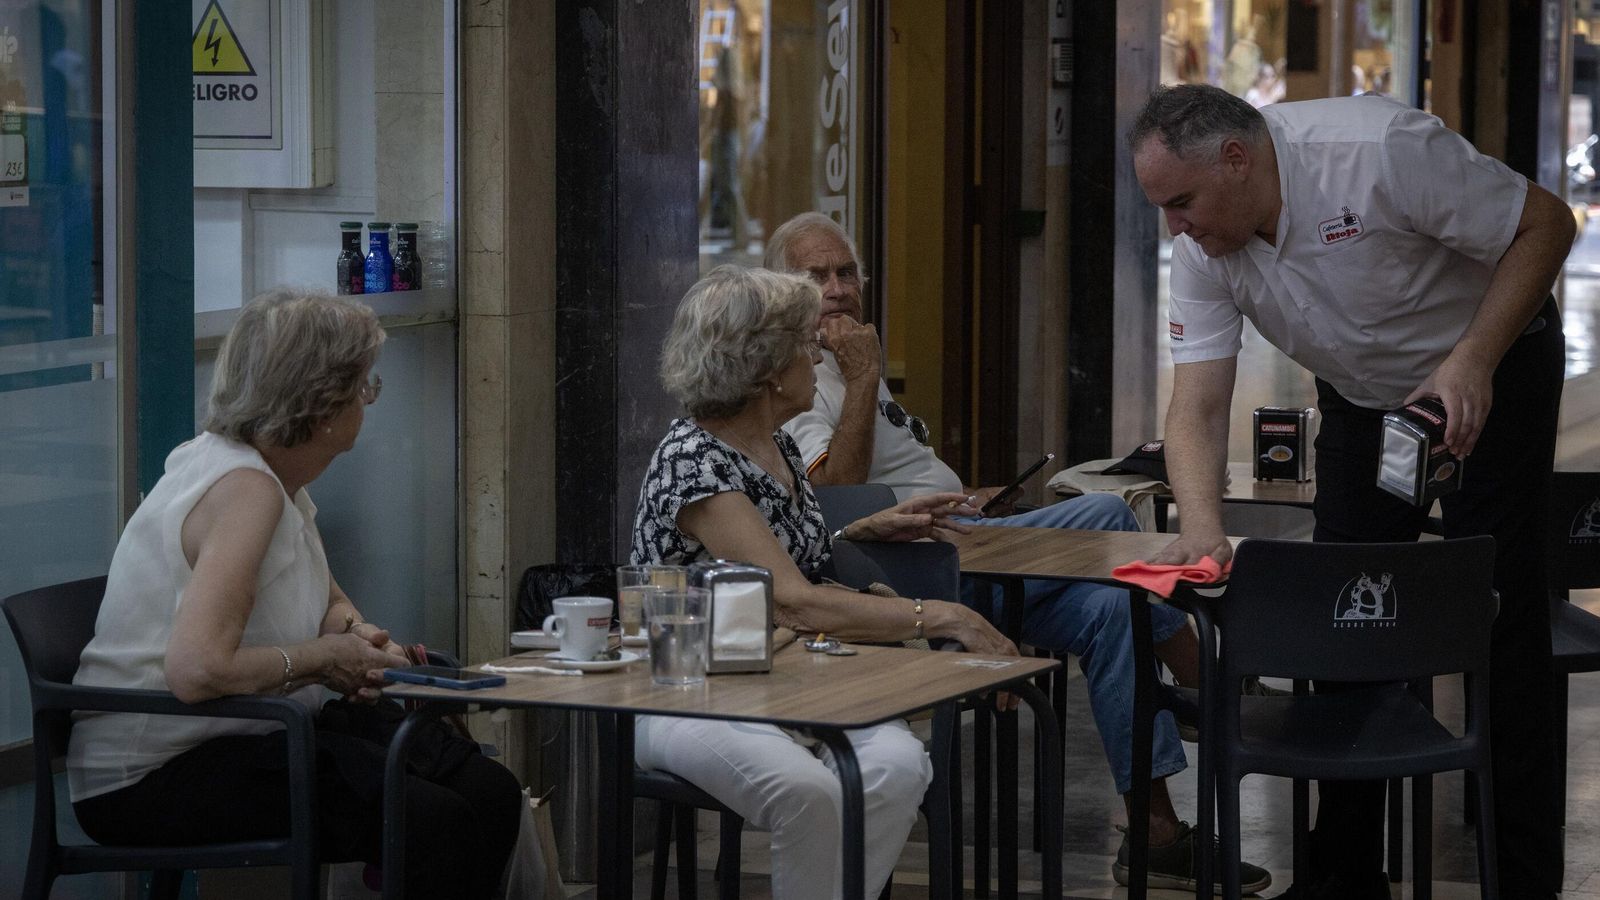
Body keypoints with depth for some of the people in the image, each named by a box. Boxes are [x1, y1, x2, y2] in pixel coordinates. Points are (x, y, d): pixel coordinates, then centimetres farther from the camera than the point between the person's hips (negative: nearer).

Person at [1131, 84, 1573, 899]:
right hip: (1362, 397, 6)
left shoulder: (1380, 151, -32)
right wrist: (1202, 531, -34)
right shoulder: (1203, 251, -14)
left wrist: (1471, 364, -32)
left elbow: (1545, 224, -24)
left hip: (1492, 376, -6)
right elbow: (1197, 409, -17)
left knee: (1500, 620, -8)